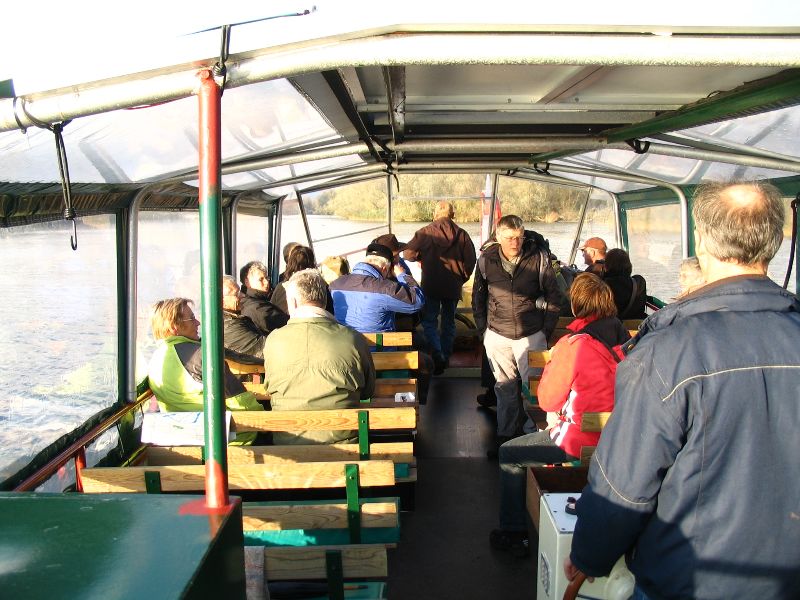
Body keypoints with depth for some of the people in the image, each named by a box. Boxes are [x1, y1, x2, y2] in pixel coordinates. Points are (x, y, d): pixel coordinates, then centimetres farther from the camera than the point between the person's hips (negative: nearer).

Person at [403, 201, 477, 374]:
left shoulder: (425, 233, -8)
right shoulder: (462, 234, -2)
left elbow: (408, 253, -7)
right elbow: (470, 261, -3)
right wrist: (462, 278, 12)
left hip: (431, 286, -3)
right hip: (453, 287, 3)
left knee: (429, 321, 4)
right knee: (449, 322, 17)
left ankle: (438, 357, -13)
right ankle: (446, 357, 25)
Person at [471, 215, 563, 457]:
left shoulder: (538, 258, -9)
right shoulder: (487, 260, -4)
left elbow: (553, 295, 0)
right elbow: (478, 296, 9)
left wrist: (547, 328, -2)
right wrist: (482, 327, 5)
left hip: (531, 335, -2)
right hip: (497, 336, 2)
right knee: (505, 387, 11)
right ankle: (505, 434, 22)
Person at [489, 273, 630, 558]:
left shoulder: (573, 344, -20)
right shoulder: (624, 339, 0)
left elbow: (547, 401, -10)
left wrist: (552, 362, 4)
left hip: (581, 444, -7)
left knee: (509, 454, 11)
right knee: (548, 435, 32)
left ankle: (513, 534, 19)